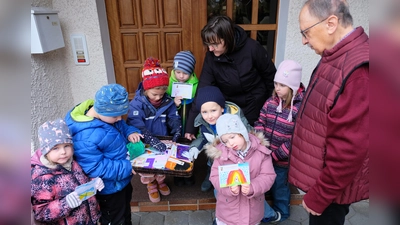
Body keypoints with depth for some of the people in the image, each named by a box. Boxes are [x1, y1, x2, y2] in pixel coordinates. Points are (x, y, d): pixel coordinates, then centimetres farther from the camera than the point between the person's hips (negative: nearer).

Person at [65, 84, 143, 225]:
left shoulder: (104, 114, -10)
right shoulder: (85, 138, -36)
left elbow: (121, 126, 6)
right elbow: (95, 167, -32)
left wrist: (131, 132, -16)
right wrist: (127, 167, -31)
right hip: (109, 187, -8)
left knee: (125, 209, 34)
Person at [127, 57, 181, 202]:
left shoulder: (168, 101, -5)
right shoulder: (137, 103, -20)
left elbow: (174, 118, -3)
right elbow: (137, 126, -29)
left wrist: (177, 132, -23)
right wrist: (153, 141, -40)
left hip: (163, 141, 3)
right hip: (145, 144, -3)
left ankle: (160, 181, 40)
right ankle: (151, 184, 30)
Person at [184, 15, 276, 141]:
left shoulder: (252, 48, -25)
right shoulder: (211, 57, -19)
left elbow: (270, 75, -10)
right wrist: (191, 127, -23)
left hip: (255, 103, -1)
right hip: (229, 104, 2)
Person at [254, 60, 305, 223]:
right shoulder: (271, 101, 0)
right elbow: (260, 122, 3)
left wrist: (275, 155, -20)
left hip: (282, 159, -6)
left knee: (279, 185, 16)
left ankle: (280, 212, 44)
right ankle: (268, 211, 45)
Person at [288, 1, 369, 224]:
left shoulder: (360, 71, -28)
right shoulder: (336, 56, 3)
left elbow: (349, 149, -27)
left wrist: (319, 195, -16)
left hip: (333, 186, -8)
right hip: (322, 173, 8)